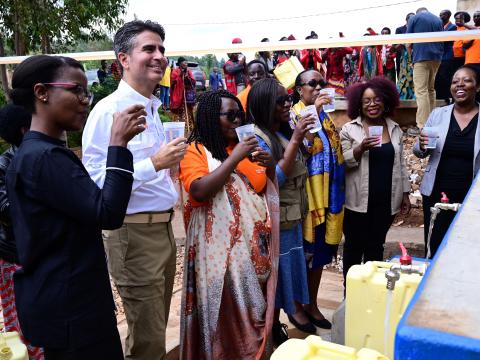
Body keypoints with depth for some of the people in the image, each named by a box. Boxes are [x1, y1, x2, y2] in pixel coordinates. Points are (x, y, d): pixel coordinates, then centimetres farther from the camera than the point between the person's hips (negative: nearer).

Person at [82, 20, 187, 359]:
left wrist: (170, 160, 8)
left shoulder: (152, 109, 12)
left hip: (164, 227, 8)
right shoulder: (108, 111, -15)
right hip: (134, 233, -8)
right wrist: (155, 163, -26)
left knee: (157, 327, 22)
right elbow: (96, 181, -23)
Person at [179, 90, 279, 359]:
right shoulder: (195, 150, -5)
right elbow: (199, 191, -21)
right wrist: (235, 158, -18)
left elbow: (266, 190, 19)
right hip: (222, 247, -5)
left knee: (255, 309, 12)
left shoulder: (245, 146, 12)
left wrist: (270, 167, -2)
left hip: (254, 244, 6)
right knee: (229, 311, 0)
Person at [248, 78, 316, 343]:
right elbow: (273, 179, -25)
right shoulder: (257, 137, -17)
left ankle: (295, 310, 37)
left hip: (293, 217, 7)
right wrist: (295, 141, -26)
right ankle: (274, 324, 23)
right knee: (275, 269, 5)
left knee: (293, 264, 18)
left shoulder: (286, 132, 7)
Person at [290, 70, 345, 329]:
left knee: (320, 251, 14)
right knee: (304, 252, 1)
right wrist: (314, 113, -24)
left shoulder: (326, 116, 14)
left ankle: (312, 305, 28)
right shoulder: (294, 115, -7)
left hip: (328, 195, 7)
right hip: (305, 195, -7)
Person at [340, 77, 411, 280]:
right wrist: (360, 149, -24)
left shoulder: (395, 129, 9)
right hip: (358, 200, -3)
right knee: (354, 247, 7)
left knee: (376, 246, 13)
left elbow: (400, 164, 13)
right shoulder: (349, 129, -4)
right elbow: (341, 162, -8)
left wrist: (405, 193, 11)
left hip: (386, 201, 3)